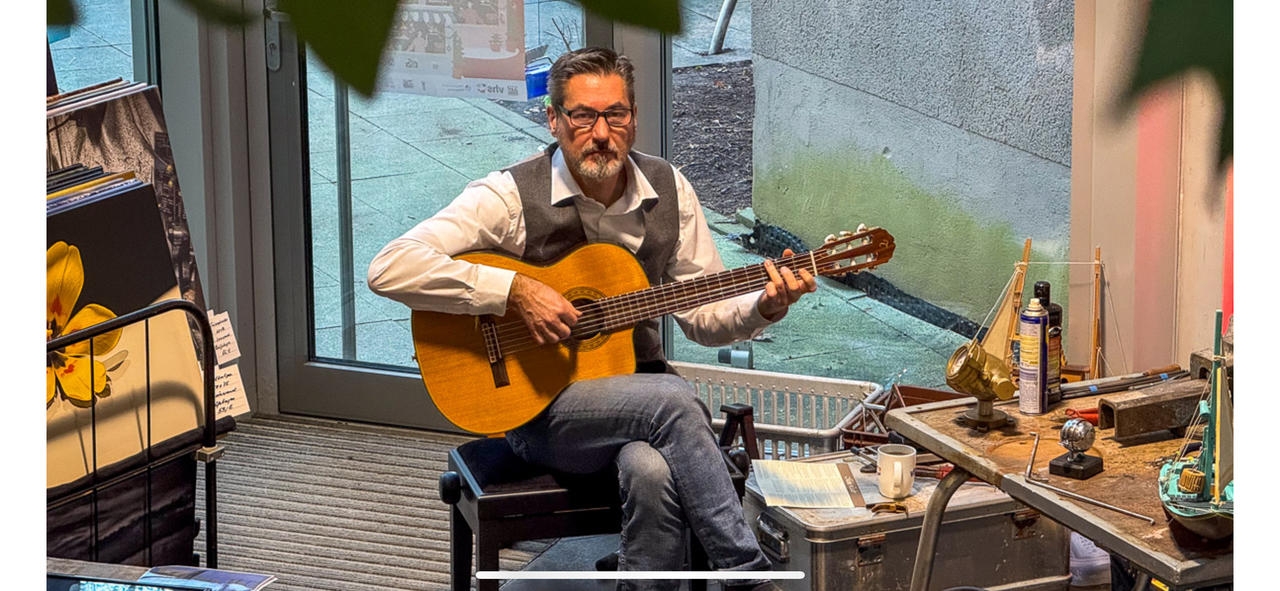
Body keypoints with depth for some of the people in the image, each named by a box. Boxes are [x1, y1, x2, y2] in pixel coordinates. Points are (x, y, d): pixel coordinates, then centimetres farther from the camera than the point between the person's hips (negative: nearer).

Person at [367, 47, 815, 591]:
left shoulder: (669, 190, 4)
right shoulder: (512, 195, -12)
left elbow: (704, 315, 10)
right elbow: (388, 269, -21)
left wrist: (763, 307, -12)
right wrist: (515, 291, -26)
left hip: (636, 392, 4)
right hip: (535, 406, -3)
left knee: (652, 470, -33)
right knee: (674, 399, -31)